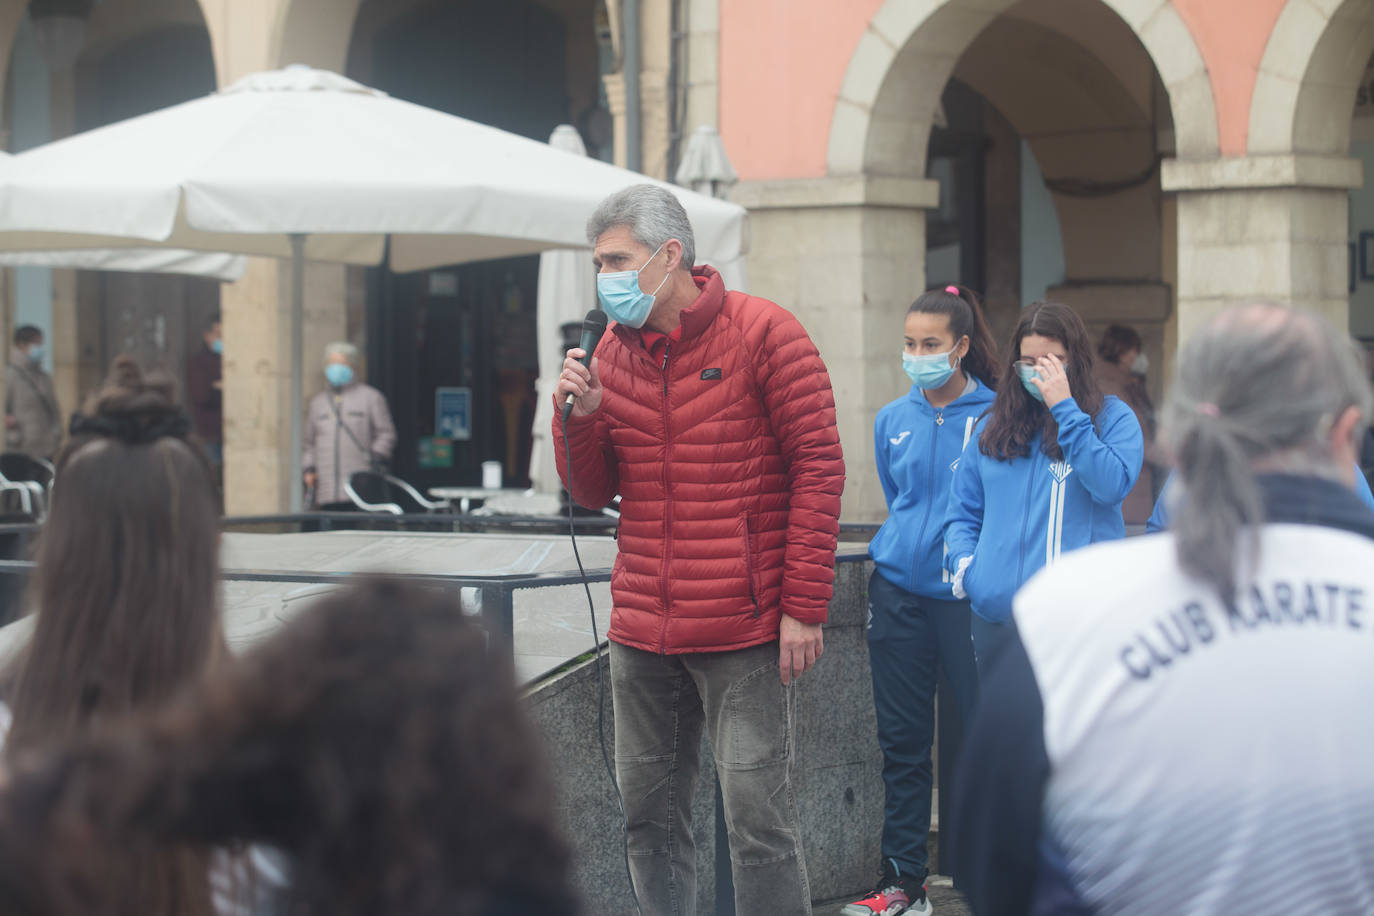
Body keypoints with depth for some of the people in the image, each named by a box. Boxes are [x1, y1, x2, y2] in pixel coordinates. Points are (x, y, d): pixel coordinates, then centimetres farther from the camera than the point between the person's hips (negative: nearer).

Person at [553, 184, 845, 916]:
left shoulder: (762, 334, -6)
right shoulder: (613, 350, 10)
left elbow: (819, 468, -8)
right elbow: (592, 493, 15)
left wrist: (804, 607, -12)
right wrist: (580, 416, -6)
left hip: (743, 633, -6)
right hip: (641, 631, 6)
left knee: (758, 815, -6)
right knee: (649, 814, 10)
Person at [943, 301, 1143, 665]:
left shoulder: (1112, 418, 2)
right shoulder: (992, 428, 14)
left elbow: (1112, 485, -16)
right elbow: (963, 512, 19)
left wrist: (1064, 409, -15)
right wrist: (963, 563, -1)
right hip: (996, 615, 4)